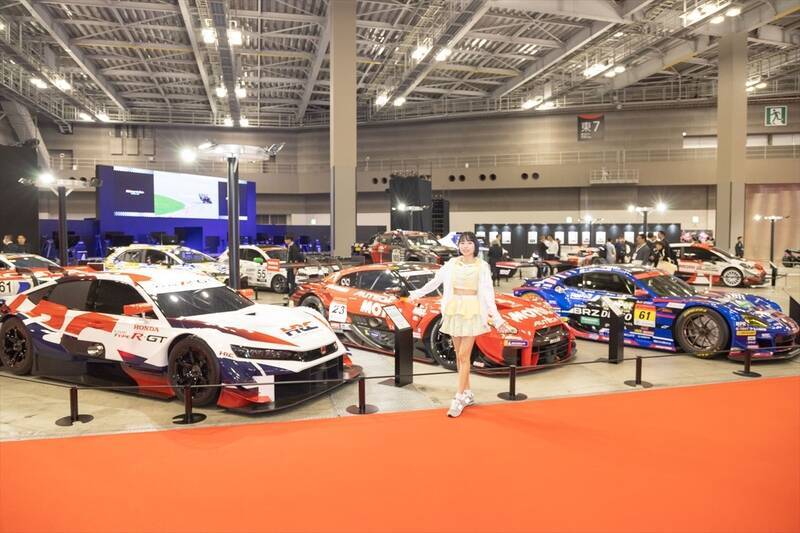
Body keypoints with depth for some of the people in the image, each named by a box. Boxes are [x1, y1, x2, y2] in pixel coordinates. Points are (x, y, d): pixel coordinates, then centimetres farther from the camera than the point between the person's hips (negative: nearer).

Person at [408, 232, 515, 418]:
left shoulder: (482, 266, -3)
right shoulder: (452, 263, 4)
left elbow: (488, 293, -4)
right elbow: (435, 281, 13)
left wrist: (497, 319, -8)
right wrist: (417, 293, 20)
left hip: (472, 311, -3)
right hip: (454, 310, 4)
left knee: (464, 356, -7)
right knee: (460, 355, 10)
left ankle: (459, 399, -2)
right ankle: (468, 394, 22)